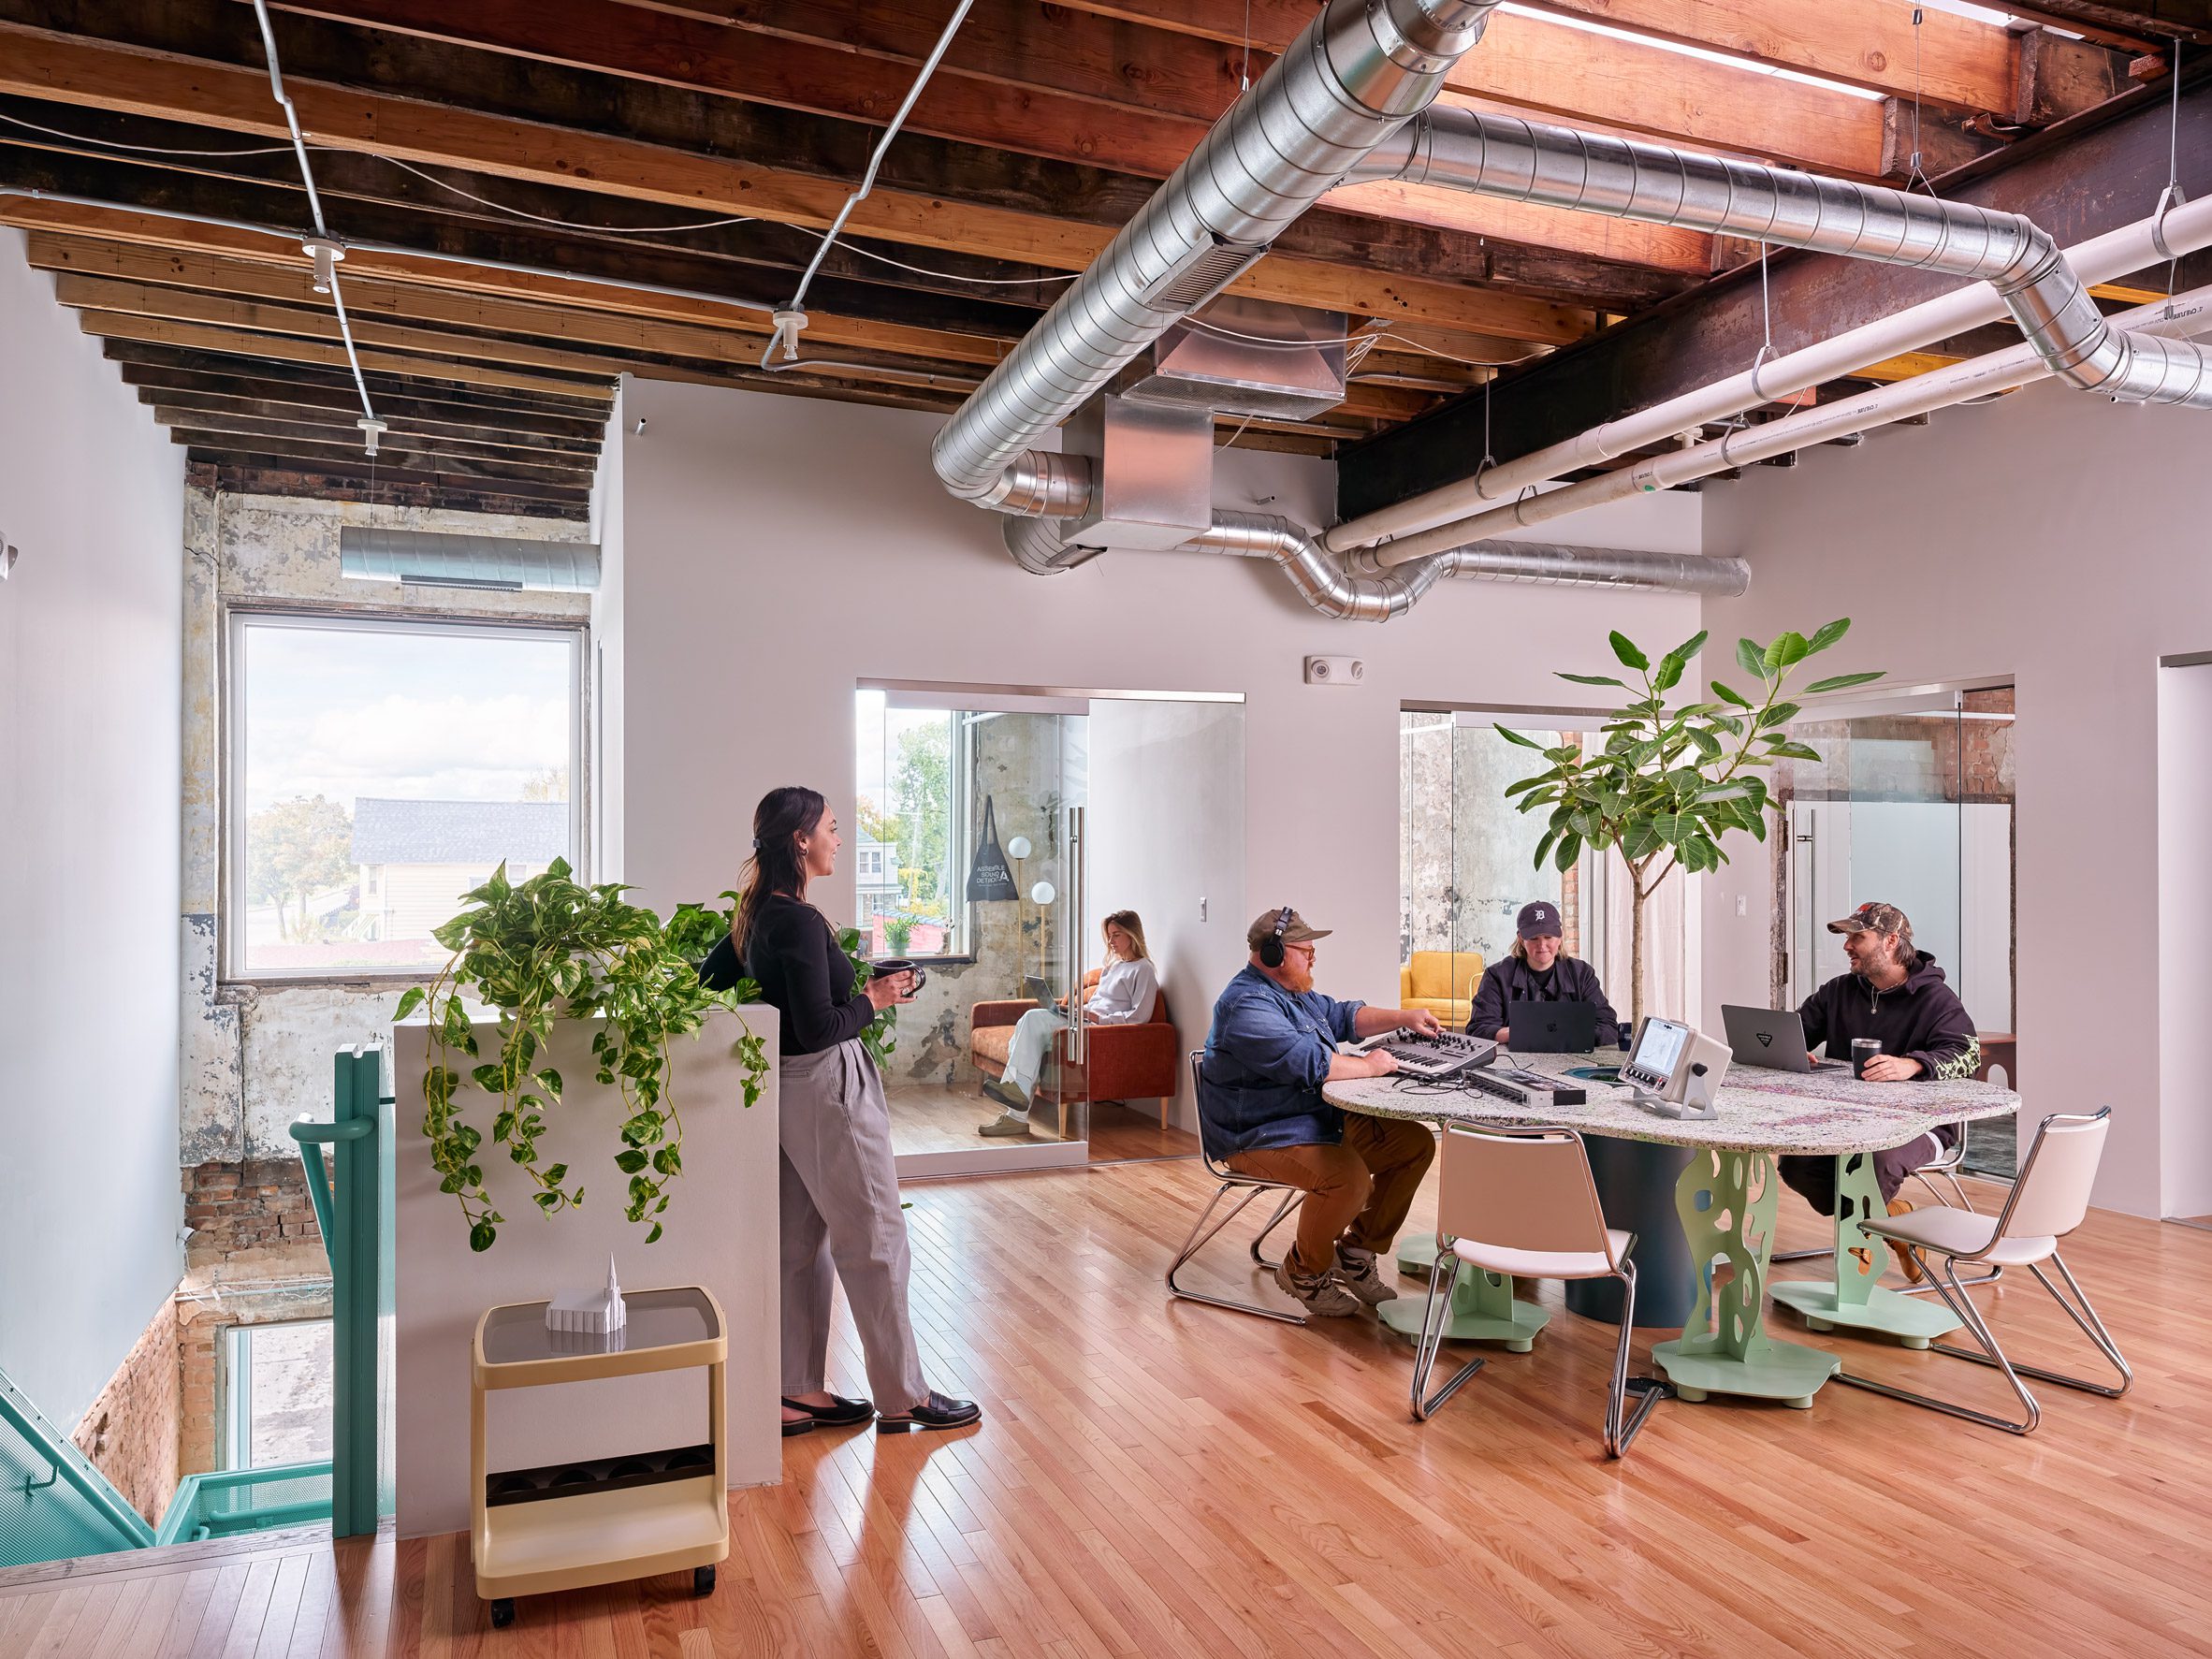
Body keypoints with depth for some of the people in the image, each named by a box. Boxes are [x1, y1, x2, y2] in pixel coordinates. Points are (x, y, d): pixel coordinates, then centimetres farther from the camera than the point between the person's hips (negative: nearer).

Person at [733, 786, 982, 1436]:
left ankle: (798, 1391, 24)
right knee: (876, 1241, 1)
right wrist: (876, 998, -9)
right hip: (828, 1090, -10)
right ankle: (902, 1397, 13)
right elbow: (819, 1027, -24)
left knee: (801, 1242, 15)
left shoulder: (759, 914, 8)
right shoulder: (800, 921, -21)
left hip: (791, 1089, 10)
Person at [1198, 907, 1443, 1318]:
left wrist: (1404, 1017, 17)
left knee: (1416, 1143, 2)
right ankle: (1304, 1273, -7)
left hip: (1322, 1118, 11)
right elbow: (1308, 1062, -29)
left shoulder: (1296, 994, 16)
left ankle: (1355, 1253, 11)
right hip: (1260, 1137, -11)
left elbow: (1344, 1017, 30)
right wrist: (1369, 1066, -15)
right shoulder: (1248, 1006, -20)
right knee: (1347, 1176, -35)